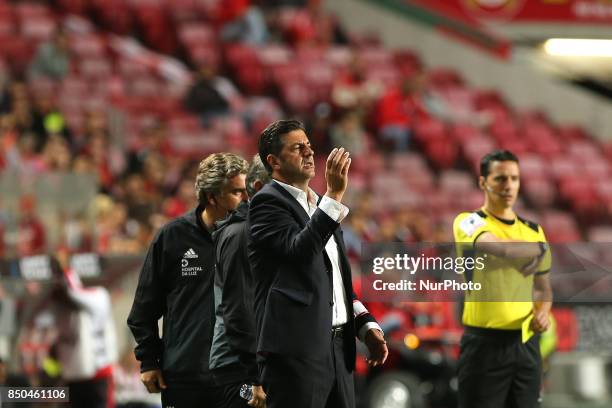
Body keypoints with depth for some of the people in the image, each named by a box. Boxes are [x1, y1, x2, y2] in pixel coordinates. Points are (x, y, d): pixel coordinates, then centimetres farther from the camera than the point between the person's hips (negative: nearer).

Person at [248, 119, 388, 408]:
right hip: (295, 349, -8)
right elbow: (299, 251, -23)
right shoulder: (267, 202, -5)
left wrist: (366, 325, 16)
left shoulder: (318, 205, 21)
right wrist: (335, 195, -24)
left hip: (338, 347, 8)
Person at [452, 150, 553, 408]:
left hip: (526, 343, 5)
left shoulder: (533, 230, 13)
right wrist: (540, 247, -19)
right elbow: (500, 247, -28)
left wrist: (542, 313, 0)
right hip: (485, 343, -5)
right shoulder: (469, 222, -6)